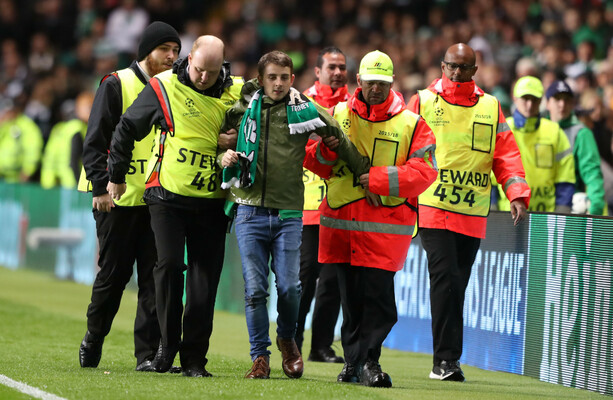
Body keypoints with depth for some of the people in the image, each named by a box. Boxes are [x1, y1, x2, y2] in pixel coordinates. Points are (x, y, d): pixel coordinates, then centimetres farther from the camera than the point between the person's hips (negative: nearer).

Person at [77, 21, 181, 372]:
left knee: (154, 276, -4)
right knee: (113, 274, 3)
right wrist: (101, 185, -14)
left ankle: (148, 353, -2)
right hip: (120, 198, -3)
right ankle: (92, 343, 23)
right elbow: (95, 141, -5)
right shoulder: (117, 85, -2)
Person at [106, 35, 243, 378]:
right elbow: (127, 129, 7)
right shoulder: (164, 87, -4)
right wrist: (117, 176, 14)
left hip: (212, 202, 2)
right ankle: (169, 341, 6)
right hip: (168, 195, -2)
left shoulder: (237, 93, 1)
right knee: (170, 265, -11)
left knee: (205, 276, -1)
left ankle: (194, 357, 4)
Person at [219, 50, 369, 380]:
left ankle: (287, 339, 22)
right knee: (255, 288, -5)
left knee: (289, 286, -7)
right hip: (250, 209, 0)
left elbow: (340, 140, 15)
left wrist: (366, 173, 20)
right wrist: (224, 157, -3)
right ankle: (260, 357, 5)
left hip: (288, 213, 0)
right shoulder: (243, 109, 7)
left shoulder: (305, 111, 4)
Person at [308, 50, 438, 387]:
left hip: (386, 225, -3)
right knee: (350, 296, 7)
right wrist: (326, 151, -9)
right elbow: (314, 163, 14)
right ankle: (354, 360, 16)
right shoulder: (338, 115, 11)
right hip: (340, 221, 3)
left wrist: (378, 180, -14)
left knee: (378, 295, -9)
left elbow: (424, 171, -7)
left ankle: (367, 360, -2)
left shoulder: (411, 124, 2)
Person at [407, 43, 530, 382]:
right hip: (432, 209, -3)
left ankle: (445, 362, 12)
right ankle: (446, 359, -13)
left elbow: (505, 154, 9)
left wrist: (517, 194, -3)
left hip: (473, 214, 3)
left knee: (457, 286, 6)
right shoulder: (423, 102, 5)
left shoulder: (490, 107, 12)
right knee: (445, 278, -16)